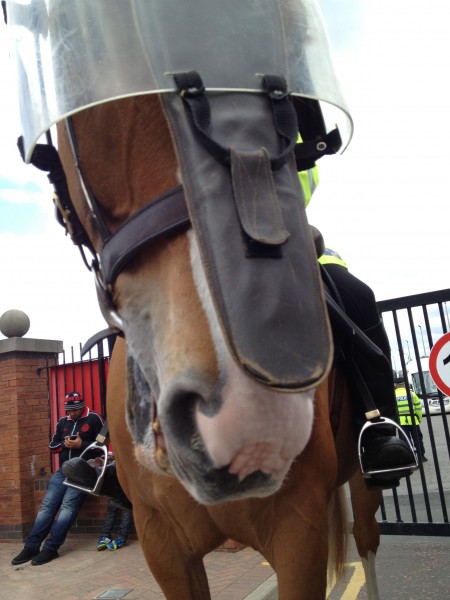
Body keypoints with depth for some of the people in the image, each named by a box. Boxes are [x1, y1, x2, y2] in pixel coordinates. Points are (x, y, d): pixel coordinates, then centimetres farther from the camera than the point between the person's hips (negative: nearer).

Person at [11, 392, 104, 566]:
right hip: (63, 470, 6)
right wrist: (64, 444, -5)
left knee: (67, 506, -18)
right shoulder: (63, 422, 14)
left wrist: (81, 444, -16)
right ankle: (31, 546, -3)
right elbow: (52, 446, 17)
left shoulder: (93, 419, -2)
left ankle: (50, 548, -18)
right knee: (47, 505, -4)